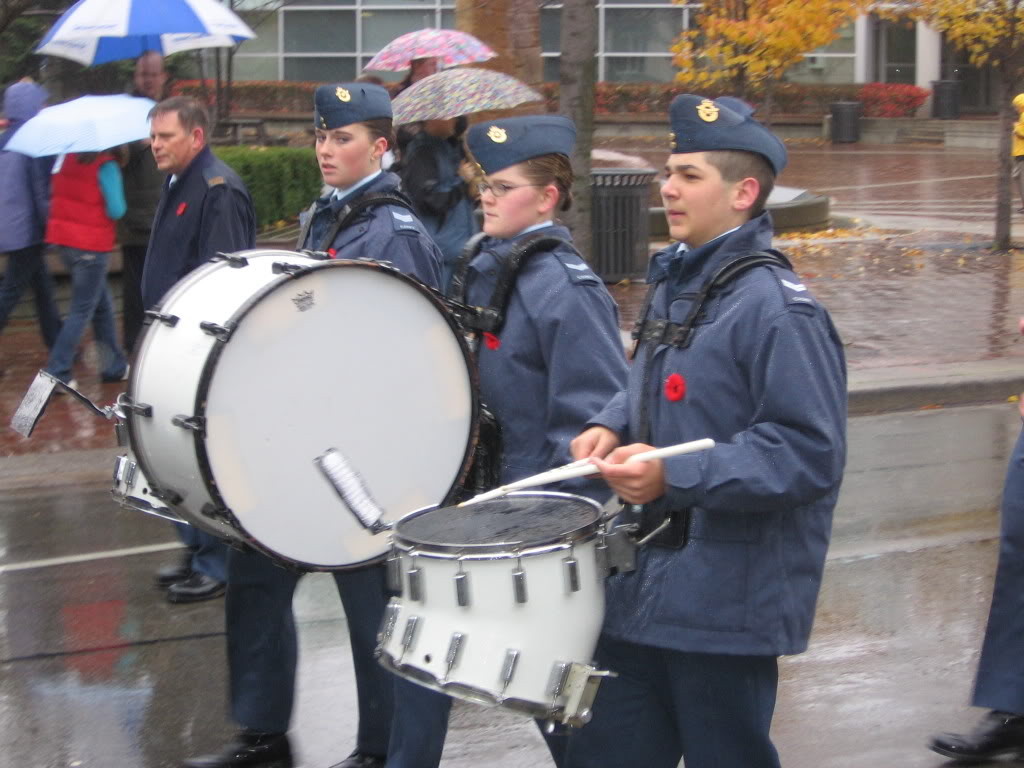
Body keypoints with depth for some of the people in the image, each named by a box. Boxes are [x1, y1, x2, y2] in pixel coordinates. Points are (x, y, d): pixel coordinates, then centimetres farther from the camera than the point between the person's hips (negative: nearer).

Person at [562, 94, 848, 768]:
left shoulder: (777, 309, -19)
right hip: (643, 585, 9)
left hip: (726, 605, -9)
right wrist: (612, 427, 4)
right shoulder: (675, 281, 10)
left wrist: (674, 476, -28)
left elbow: (810, 453, -24)